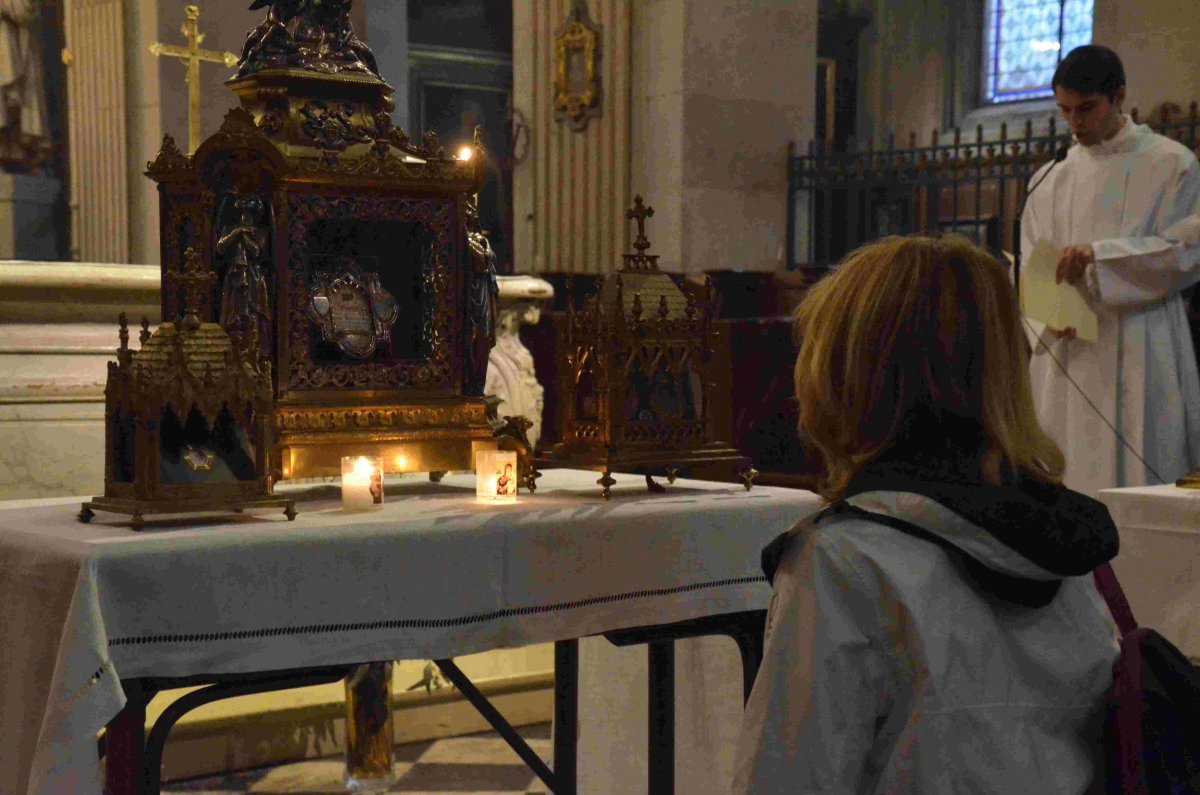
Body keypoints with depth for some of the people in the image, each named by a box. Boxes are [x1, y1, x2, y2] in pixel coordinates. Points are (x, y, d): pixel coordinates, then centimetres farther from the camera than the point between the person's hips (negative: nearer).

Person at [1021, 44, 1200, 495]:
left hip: (1139, 353, -3)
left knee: (1135, 479, -6)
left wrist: (1098, 255, -16)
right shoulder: (1051, 181, 14)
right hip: (1066, 354, 4)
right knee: (1064, 482, 0)